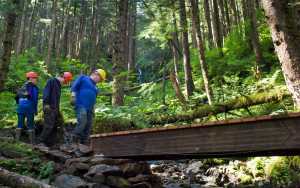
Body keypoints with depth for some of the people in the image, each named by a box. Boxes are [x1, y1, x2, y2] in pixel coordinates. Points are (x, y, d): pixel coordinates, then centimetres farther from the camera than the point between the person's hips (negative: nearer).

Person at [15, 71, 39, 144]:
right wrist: (35, 110, -5)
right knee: (30, 125, 1)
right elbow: (35, 99, -10)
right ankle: (32, 141, 4)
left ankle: (17, 140, 12)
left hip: (21, 106, 6)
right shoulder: (34, 87, -5)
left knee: (20, 124, 12)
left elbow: (17, 97, 14)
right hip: (29, 106, -6)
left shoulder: (22, 87, 15)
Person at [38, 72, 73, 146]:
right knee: (49, 125, -13)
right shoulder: (51, 81, -5)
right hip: (49, 107, -9)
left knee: (54, 126, 8)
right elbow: (46, 92, -16)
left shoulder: (58, 84, 21)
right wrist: (46, 103, -23)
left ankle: (50, 143, 13)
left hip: (55, 108, 9)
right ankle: (41, 141, -6)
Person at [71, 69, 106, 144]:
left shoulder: (95, 87, 25)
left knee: (88, 126, 5)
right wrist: (73, 97, -12)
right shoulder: (83, 78, 7)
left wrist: (92, 110, 22)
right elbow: (74, 86, -2)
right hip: (81, 105, -8)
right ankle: (73, 141, -18)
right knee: (82, 122, -24)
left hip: (89, 108, 8)